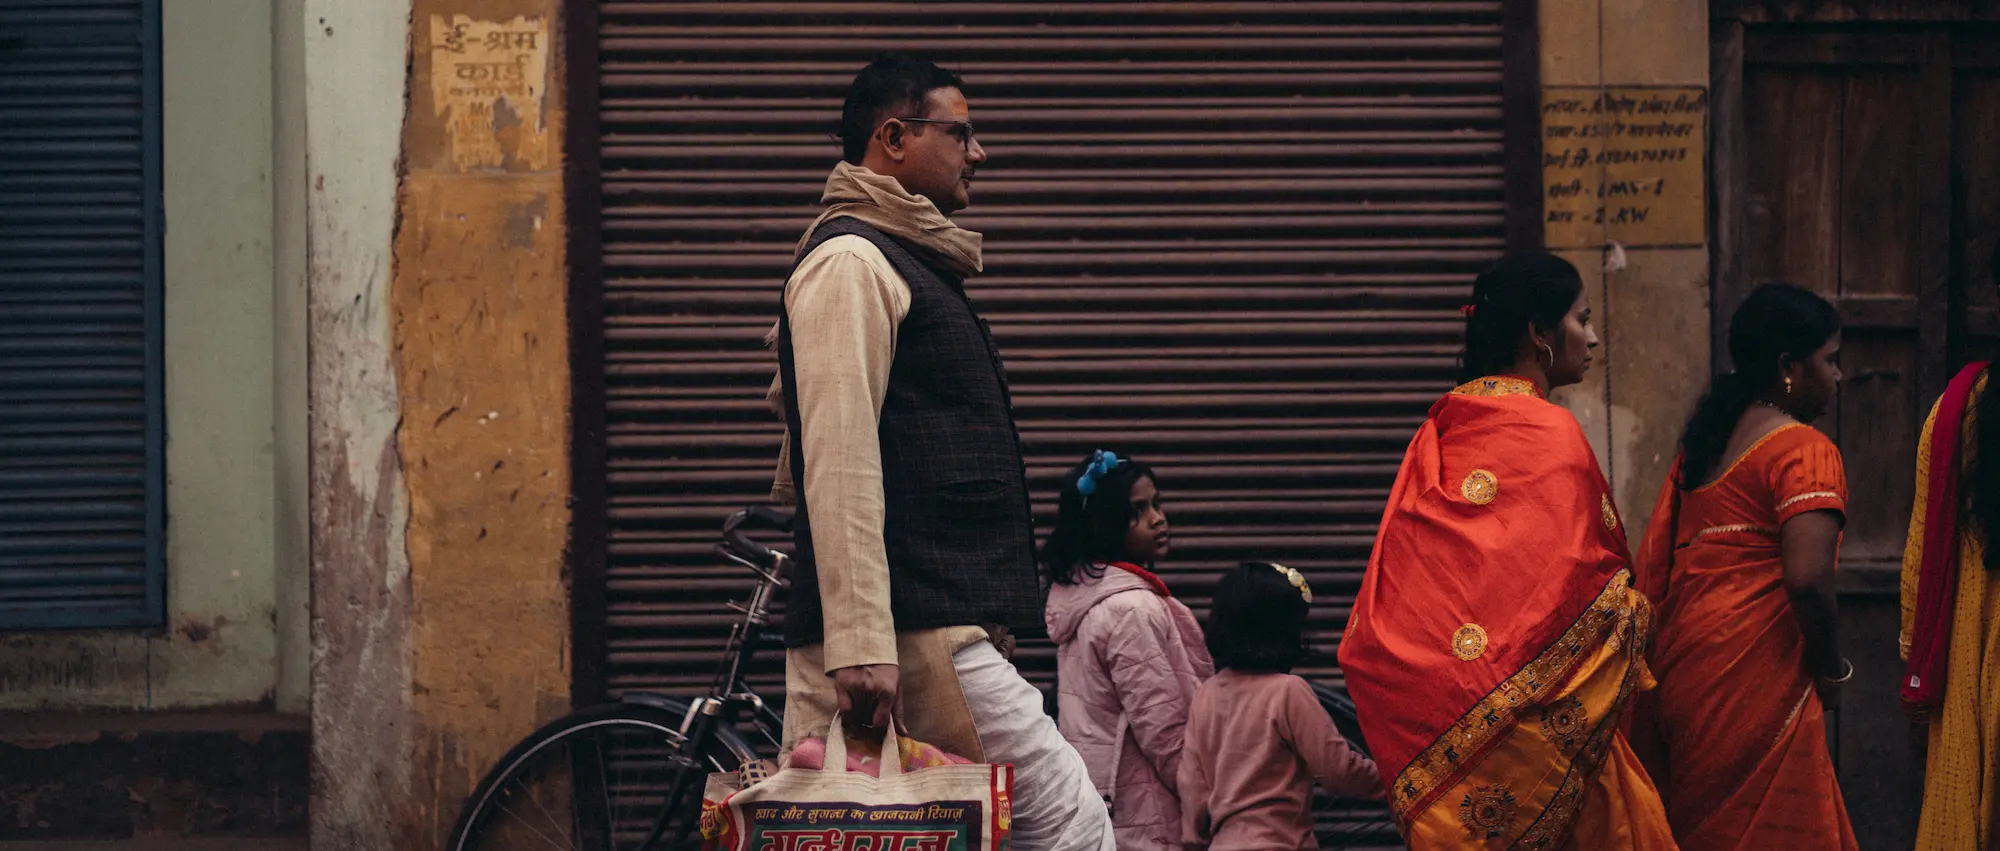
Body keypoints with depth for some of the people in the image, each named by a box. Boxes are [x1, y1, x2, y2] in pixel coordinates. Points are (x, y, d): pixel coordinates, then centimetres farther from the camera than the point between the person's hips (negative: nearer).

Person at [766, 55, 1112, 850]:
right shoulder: (851, 262, -8)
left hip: (942, 626, 10)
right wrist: (861, 645, -25)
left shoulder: (910, 263, 25)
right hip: (912, 634, -10)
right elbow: (838, 465, -18)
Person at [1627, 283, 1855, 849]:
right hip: (1758, 673, -8)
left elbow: (1653, 562, 17)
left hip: (1681, 664, 8)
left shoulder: (1704, 441, 15)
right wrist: (1831, 673, -8)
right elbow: (1808, 579, -21)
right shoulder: (1804, 449, -10)